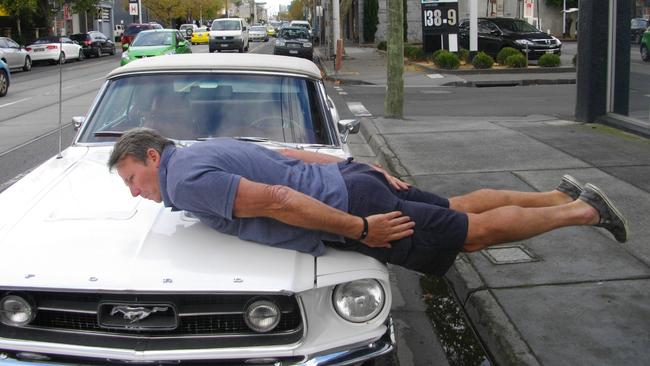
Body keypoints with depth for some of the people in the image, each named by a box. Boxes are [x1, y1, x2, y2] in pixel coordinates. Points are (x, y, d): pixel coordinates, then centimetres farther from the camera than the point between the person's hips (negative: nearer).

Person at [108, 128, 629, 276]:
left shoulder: (186, 181, -14)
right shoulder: (210, 149, 15)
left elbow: (276, 200, -25)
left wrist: (360, 229, -21)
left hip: (351, 206, -8)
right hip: (350, 178, 8)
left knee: (476, 232, 4)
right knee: (462, 208, 21)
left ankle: (582, 210, 15)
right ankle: (561, 195, 30)